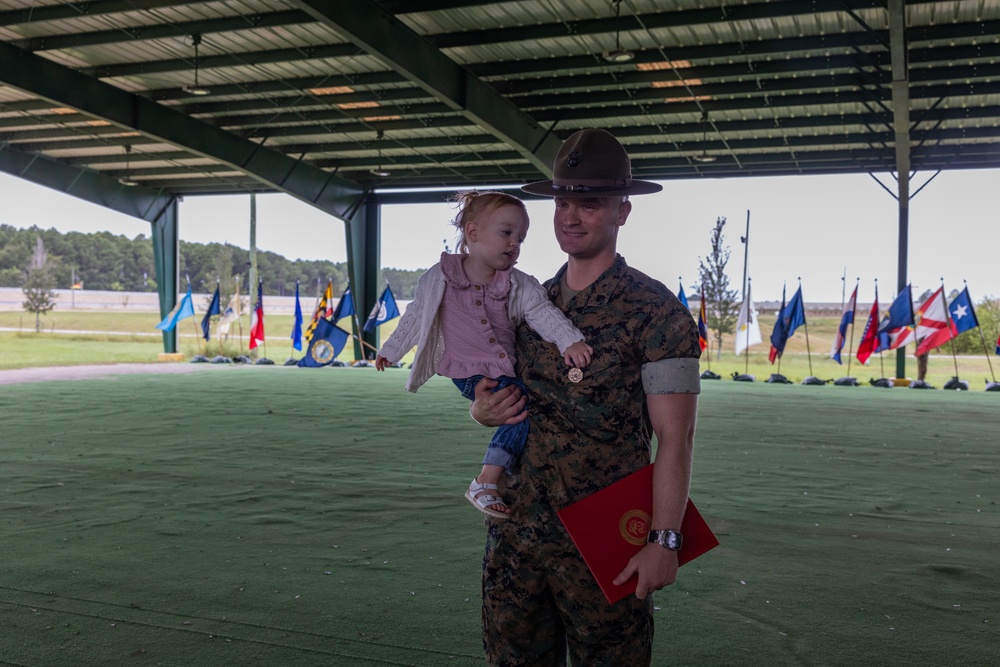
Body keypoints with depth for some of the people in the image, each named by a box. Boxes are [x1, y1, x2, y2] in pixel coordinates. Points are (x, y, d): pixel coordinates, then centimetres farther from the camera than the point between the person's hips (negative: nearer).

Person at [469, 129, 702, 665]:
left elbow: (674, 436, -13)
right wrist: (483, 411, -3)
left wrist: (664, 540, -20)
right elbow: (497, 393, 20)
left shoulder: (655, 311, -9)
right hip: (514, 534, 5)